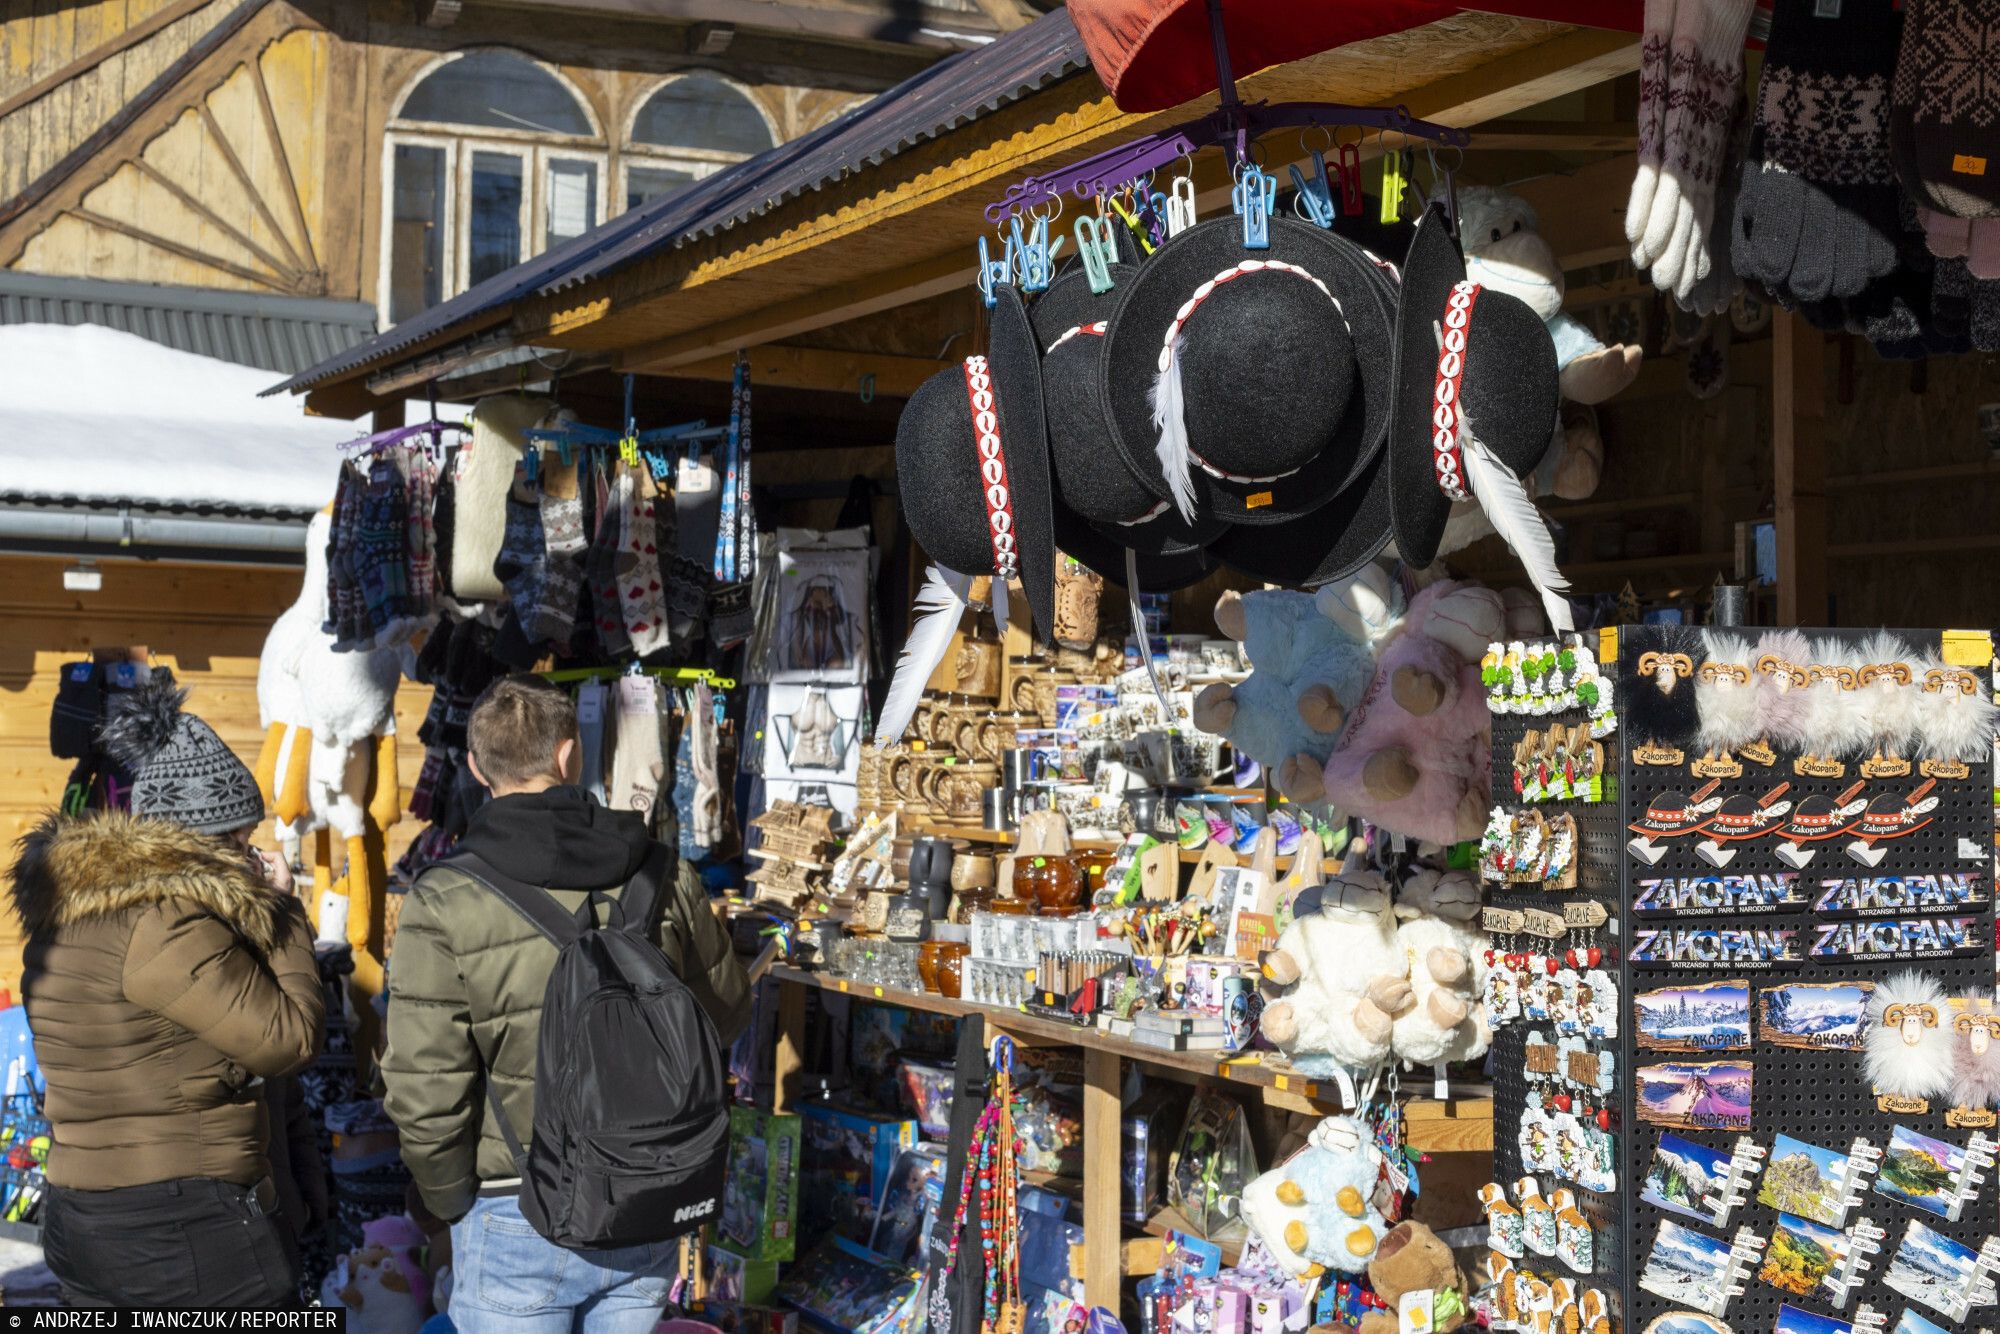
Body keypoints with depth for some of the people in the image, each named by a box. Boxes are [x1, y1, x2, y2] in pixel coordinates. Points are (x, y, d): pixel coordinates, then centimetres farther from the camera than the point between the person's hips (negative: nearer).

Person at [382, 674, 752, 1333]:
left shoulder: (442, 907, -17)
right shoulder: (663, 875, -7)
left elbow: (427, 1096, -17)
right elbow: (726, 1012, 7)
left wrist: (451, 1200, 1)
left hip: (516, 1221, -3)